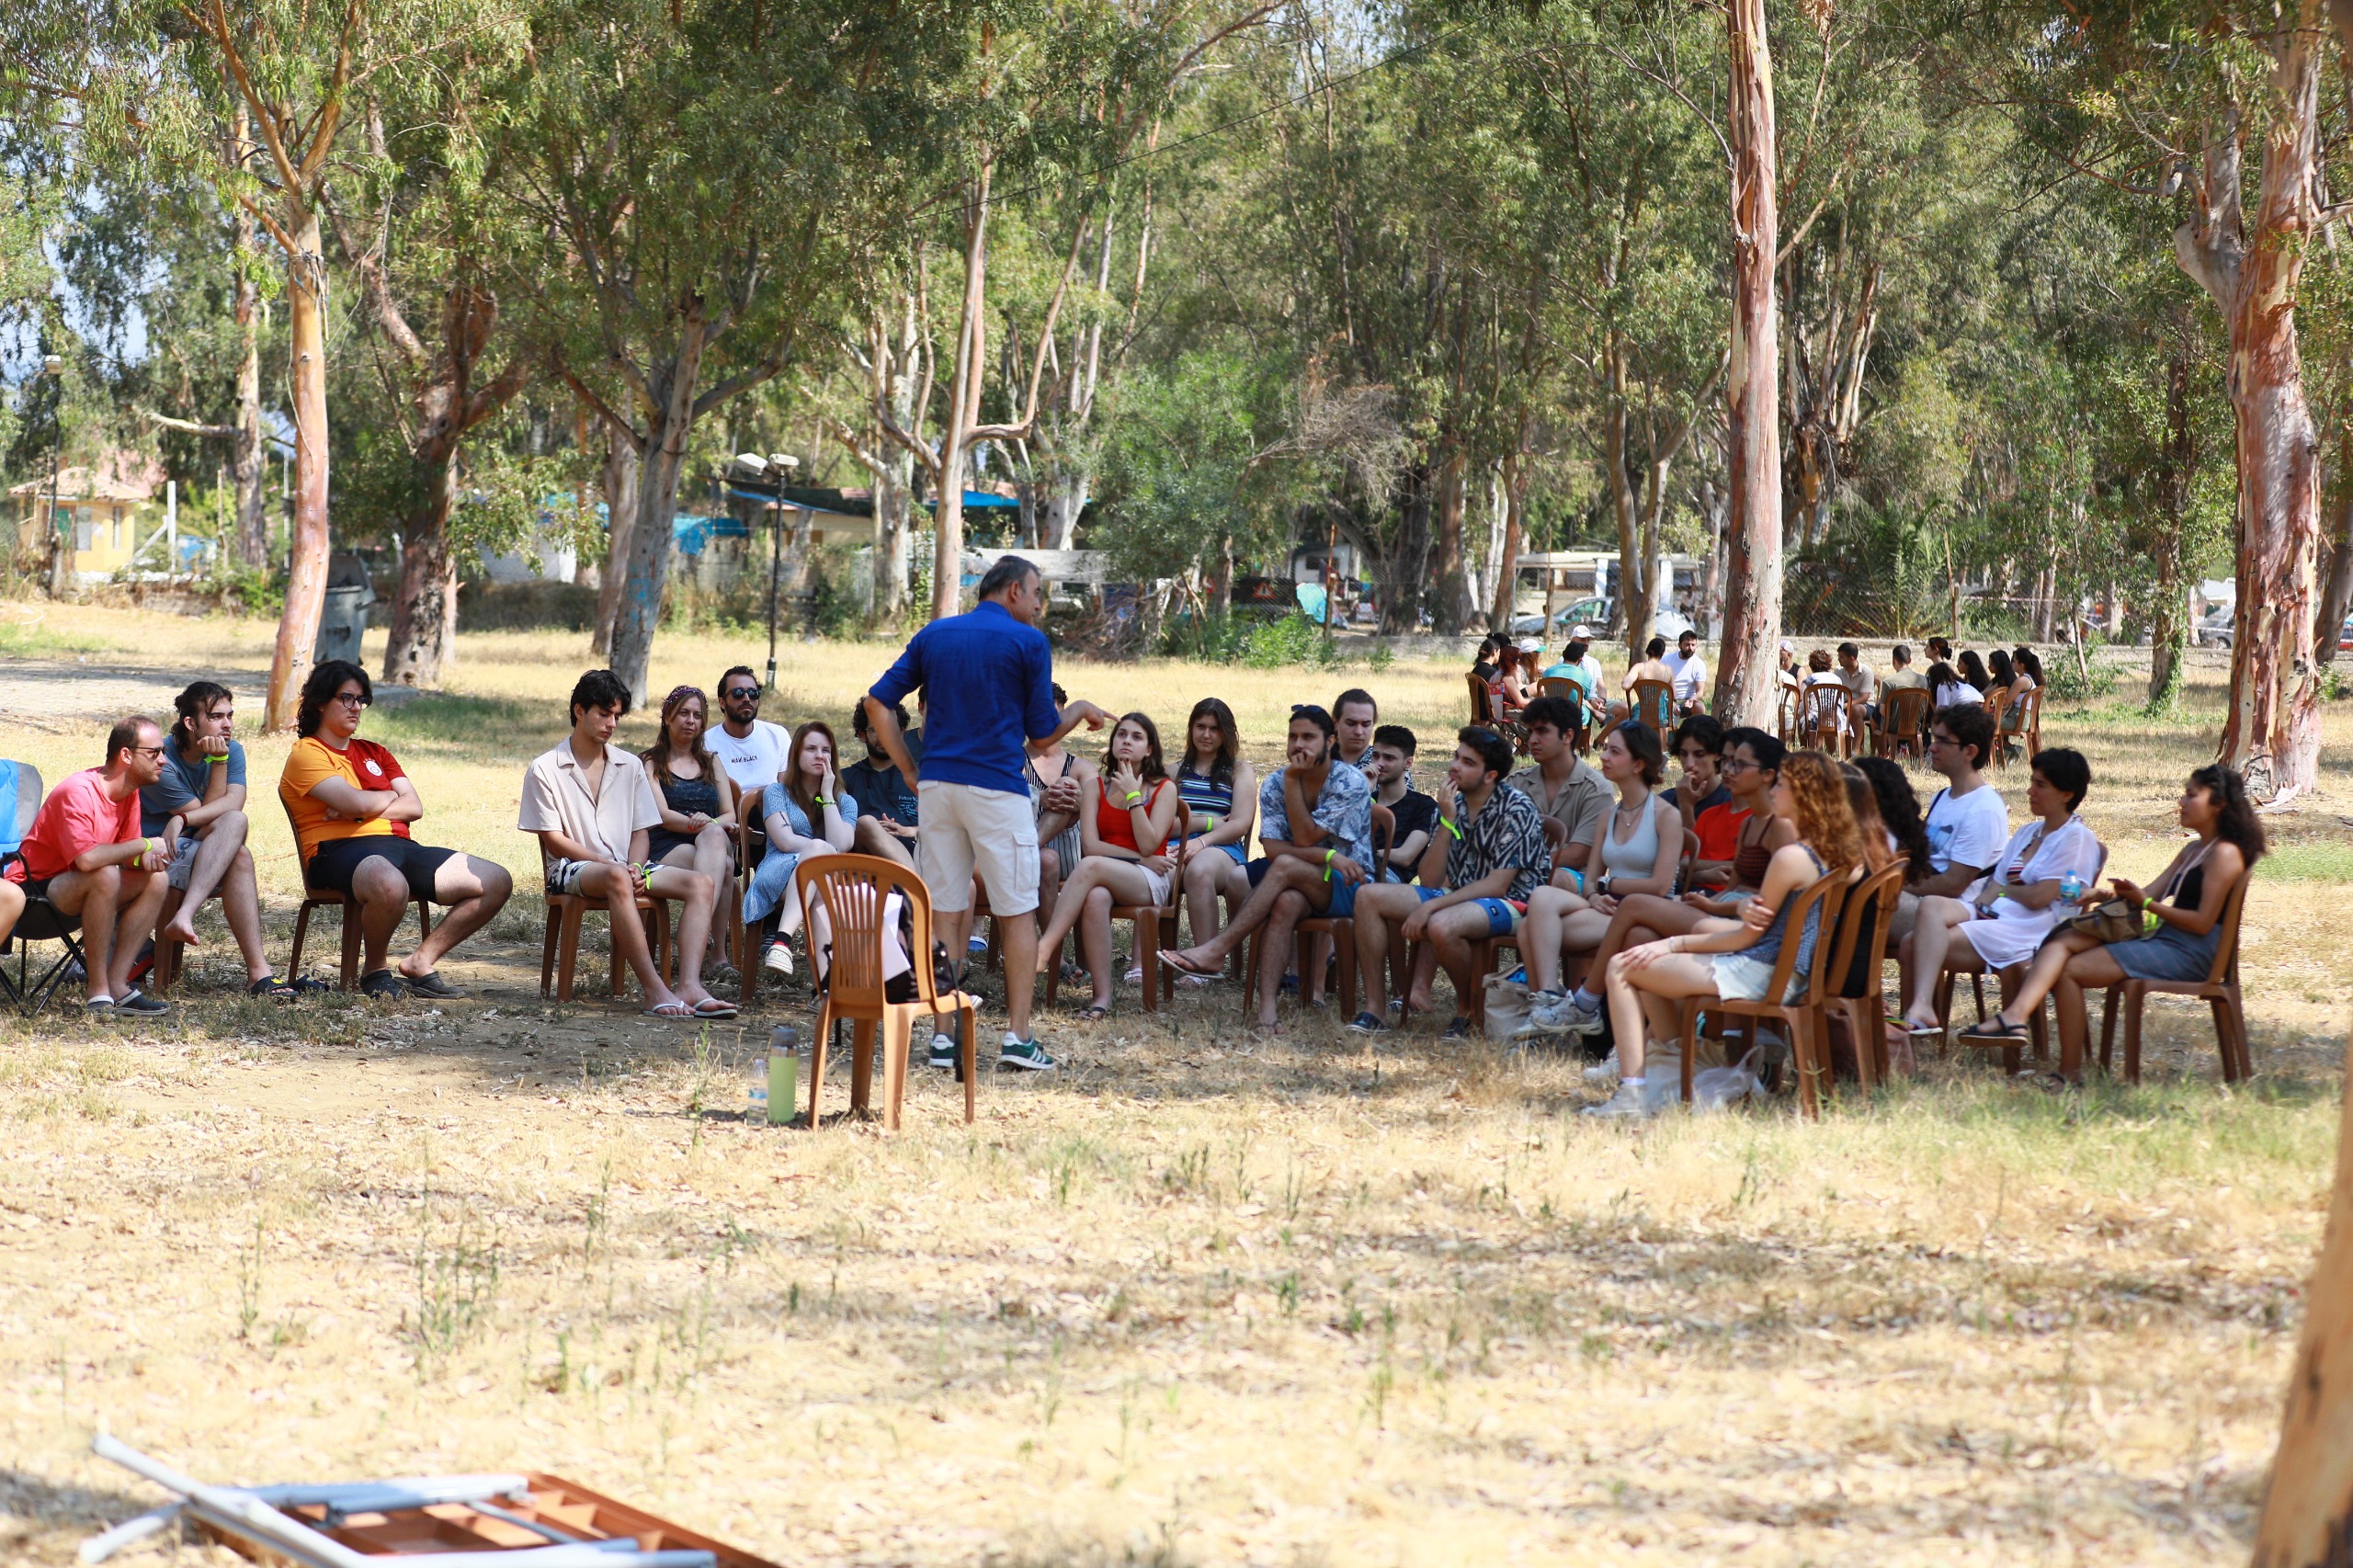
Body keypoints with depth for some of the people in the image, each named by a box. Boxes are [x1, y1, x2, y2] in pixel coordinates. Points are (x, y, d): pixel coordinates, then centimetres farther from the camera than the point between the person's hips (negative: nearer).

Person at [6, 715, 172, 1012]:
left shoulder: (129, 792, 4)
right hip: (34, 886, -9)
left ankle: (116, 984, -11)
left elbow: (126, 855, 7)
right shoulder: (78, 792, -24)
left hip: (74, 889, 9)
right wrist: (145, 845, -25)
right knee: (106, 876, -34)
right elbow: (86, 858, -37)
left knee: (157, 879, -7)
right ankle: (97, 989, -26)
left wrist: (145, 857, -18)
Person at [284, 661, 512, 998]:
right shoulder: (306, 753, 3)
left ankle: (420, 962, -4)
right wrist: (390, 797, 9)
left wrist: (364, 808, -5)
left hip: (399, 846, 8)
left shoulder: (374, 753, 27)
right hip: (341, 851, -8)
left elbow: (415, 807, 12)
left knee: (497, 882, -6)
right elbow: (355, 802, -12)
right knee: (389, 885, -44)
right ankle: (374, 971, -16)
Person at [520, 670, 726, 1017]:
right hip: (572, 869, -6)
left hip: (626, 867, 6)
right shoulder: (545, 769, 1)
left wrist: (635, 867, -11)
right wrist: (613, 865, -16)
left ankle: (689, 987, -38)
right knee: (617, 878, -41)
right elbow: (553, 840, -5)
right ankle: (654, 990, -48)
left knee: (702, 884, -19)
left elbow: (641, 832, 13)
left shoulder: (631, 767, 16)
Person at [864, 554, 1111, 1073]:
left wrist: (911, 772, 9)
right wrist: (1081, 711, 19)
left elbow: (878, 703, 7)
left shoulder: (933, 635, 12)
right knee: (1017, 915, 4)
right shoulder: (1029, 642, -2)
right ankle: (1017, 1036, -1)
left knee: (946, 914, 8)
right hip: (997, 788, -4)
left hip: (936, 786, 4)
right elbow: (1041, 735, 0)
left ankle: (945, 1036, 6)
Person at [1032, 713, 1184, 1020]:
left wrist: (1133, 795, -7)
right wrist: (1141, 859, -7)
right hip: (1105, 877, 2)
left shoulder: (1164, 788, 6)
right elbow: (1090, 845, 0)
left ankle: (1043, 951, -44)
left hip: (1150, 882, -2)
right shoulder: (1097, 786, 13)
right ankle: (1102, 997, -42)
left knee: (1091, 867, -35)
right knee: (1095, 897, -38)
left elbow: (1148, 845, -7)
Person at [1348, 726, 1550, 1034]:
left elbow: (1497, 885, -19)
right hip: (1458, 897, 8)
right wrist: (1446, 822, -10)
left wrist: (1430, 907, -23)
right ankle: (1375, 1011, -8)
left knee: (1441, 926, -38)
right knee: (1369, 897, -6)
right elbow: (1431, 881, 2)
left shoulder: (1516, 810, -12)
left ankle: (1469, 1009, -11)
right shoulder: (1454, 804, 7)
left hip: (1509, 902, -8)